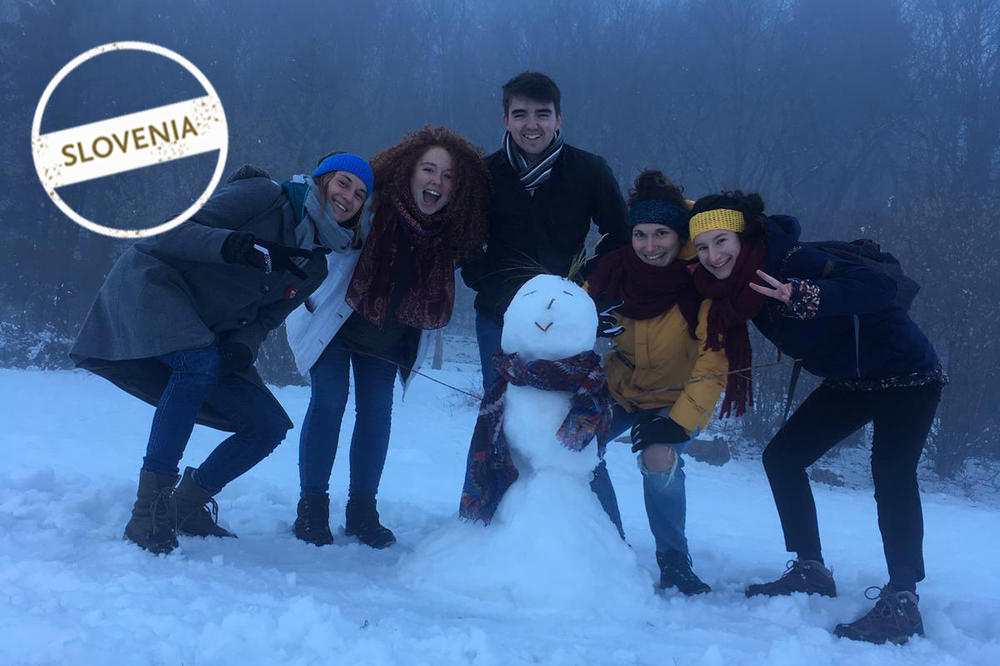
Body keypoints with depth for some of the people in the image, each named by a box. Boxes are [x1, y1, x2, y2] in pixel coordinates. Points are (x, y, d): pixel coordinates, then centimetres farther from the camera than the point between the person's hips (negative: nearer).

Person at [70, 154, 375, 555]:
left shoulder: (314, 269, 8)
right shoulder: (263, 196, -12)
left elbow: (264, 319, 4)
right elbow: (170, 231, -19)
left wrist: (243, 346, -19)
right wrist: (234, 245, -36)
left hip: (202, 338, 8)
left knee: (268, 428, -1)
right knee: (200, 363, -37)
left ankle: (189, 505, 17)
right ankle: (149, 509, -30)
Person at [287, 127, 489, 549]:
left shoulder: (449, 232, -14)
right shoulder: (369, 204, -27)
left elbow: (435, 297, 4)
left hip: (388, 335, 4)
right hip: (332, 320, -4)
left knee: (378, 410, 0)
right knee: (329, 401, -11)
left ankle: (362, 512, 13)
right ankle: (311, 509, 2)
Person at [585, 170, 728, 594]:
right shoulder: (614, 269, -18)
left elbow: (714, 363, -26)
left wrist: (679, 422, -31)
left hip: (678, 399, -4)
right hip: (620, 388, 4)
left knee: (660, 458, -28)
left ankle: (674, 563, -5)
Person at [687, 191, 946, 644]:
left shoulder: (790, 261, -29)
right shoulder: (735, 284, -5)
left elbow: (879, 287, -39)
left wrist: (805, 296, -52)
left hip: (906, 374, -8)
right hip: (849, 382, 8)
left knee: (892, 473, -22)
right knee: (782, 456, 5)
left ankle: (901, 604, -17)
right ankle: (811, 572, 14)